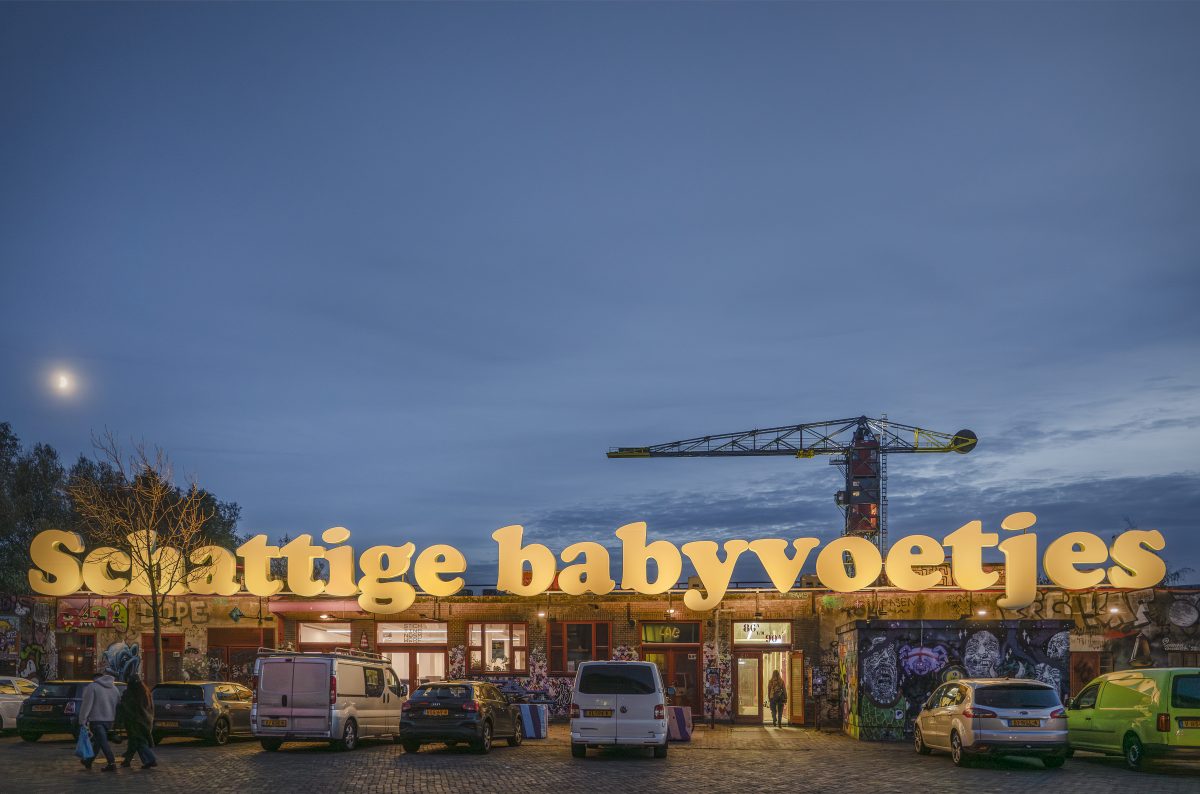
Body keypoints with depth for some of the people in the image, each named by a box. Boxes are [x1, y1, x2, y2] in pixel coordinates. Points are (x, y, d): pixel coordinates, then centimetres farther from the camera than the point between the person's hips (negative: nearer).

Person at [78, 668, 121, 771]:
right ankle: (89, 761, 31)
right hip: (109, 720, 7)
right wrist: (114, 720, 19)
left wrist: (82, 721, -12)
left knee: (103, 742, -7)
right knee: (98, 741, 19)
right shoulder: (114, 688, 12)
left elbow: (86, 705, -13)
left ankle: (112, 764, -15)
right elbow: (118, 705, 14)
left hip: (96, 720, -6)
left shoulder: (92, 687, -8)